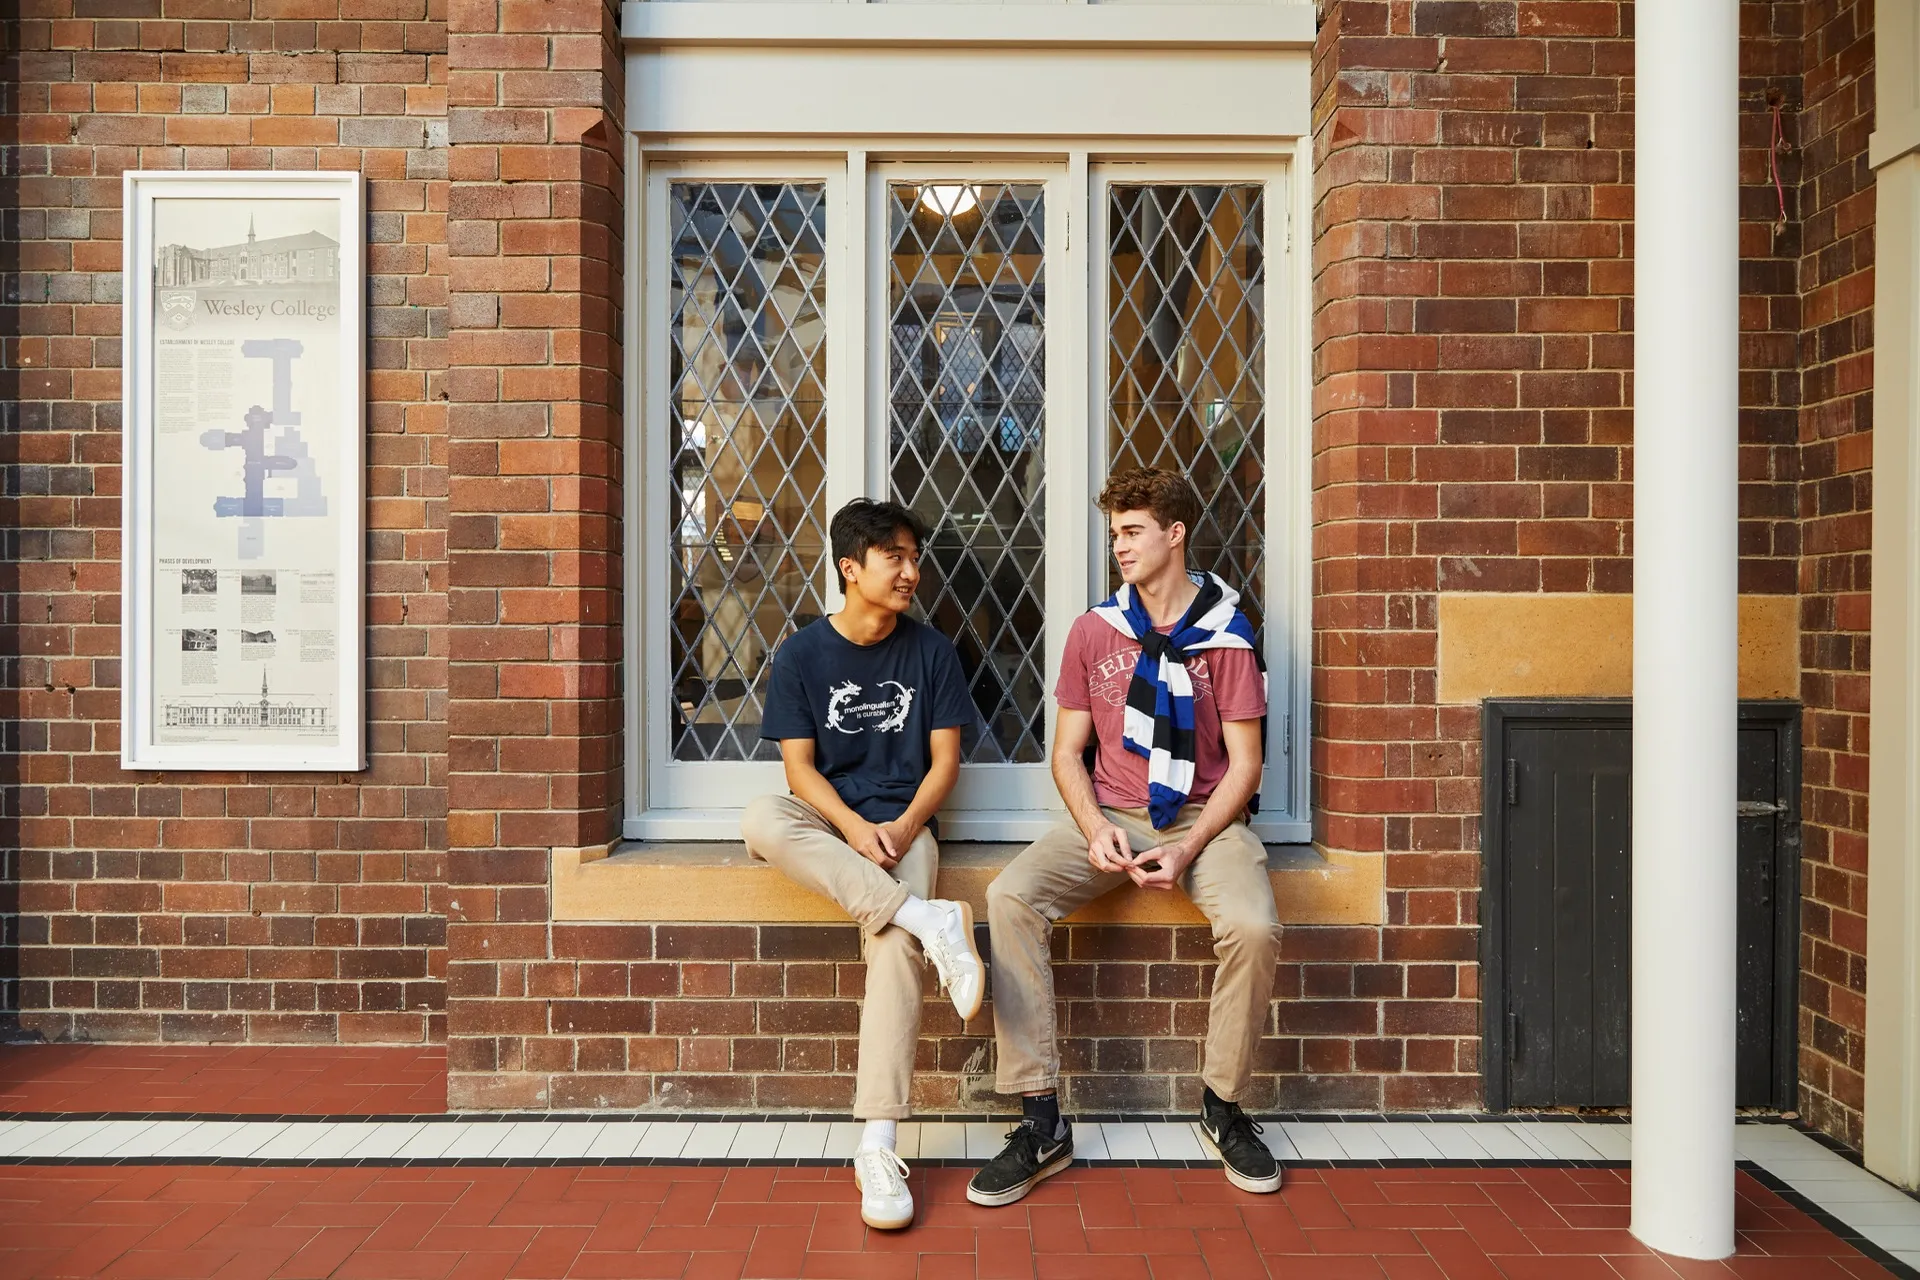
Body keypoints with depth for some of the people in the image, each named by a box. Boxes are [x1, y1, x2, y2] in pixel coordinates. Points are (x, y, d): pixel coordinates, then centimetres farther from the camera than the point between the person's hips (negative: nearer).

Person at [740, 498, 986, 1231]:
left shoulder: (930, 651, 4)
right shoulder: (802, 654, 2)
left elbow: (945, 759, 3)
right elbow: (799, 765, -2)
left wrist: (902, 827, -15)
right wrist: (855, 829, -19)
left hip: (901, 823, -1)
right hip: (827, 819, 1)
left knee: (894, 944, -30)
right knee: (760, 819, -34)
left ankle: (877, 1146, -27)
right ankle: (930, 920, -34)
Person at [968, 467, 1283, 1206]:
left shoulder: (1226, 634, -1)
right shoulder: (1094, 630, 6)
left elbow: (1244, 763, -2)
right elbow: (1068, 752, 7)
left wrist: (1189, 849, -15)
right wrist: (1095, 831, -11)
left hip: (1202, 818, -2)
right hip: (1108, 816, 2)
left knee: (1254, 926, -31)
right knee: (1010, 897, -24)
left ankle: (1223, 1107, -2)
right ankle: (1042, 1122, -17)